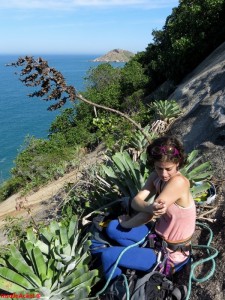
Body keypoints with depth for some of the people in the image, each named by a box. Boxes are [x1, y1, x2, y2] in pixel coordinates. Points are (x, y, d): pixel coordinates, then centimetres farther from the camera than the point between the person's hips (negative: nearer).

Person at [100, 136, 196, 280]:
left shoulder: (179, 182, -31)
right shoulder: (157, 176, -7)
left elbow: (148, 216, -30)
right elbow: (136, 201, -16)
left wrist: (125, 223, -11)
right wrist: (149, 207, -39)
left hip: (172, 253, -8)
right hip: (159, 237, 8)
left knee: (108, 256, -9)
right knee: (112, 228, 8)